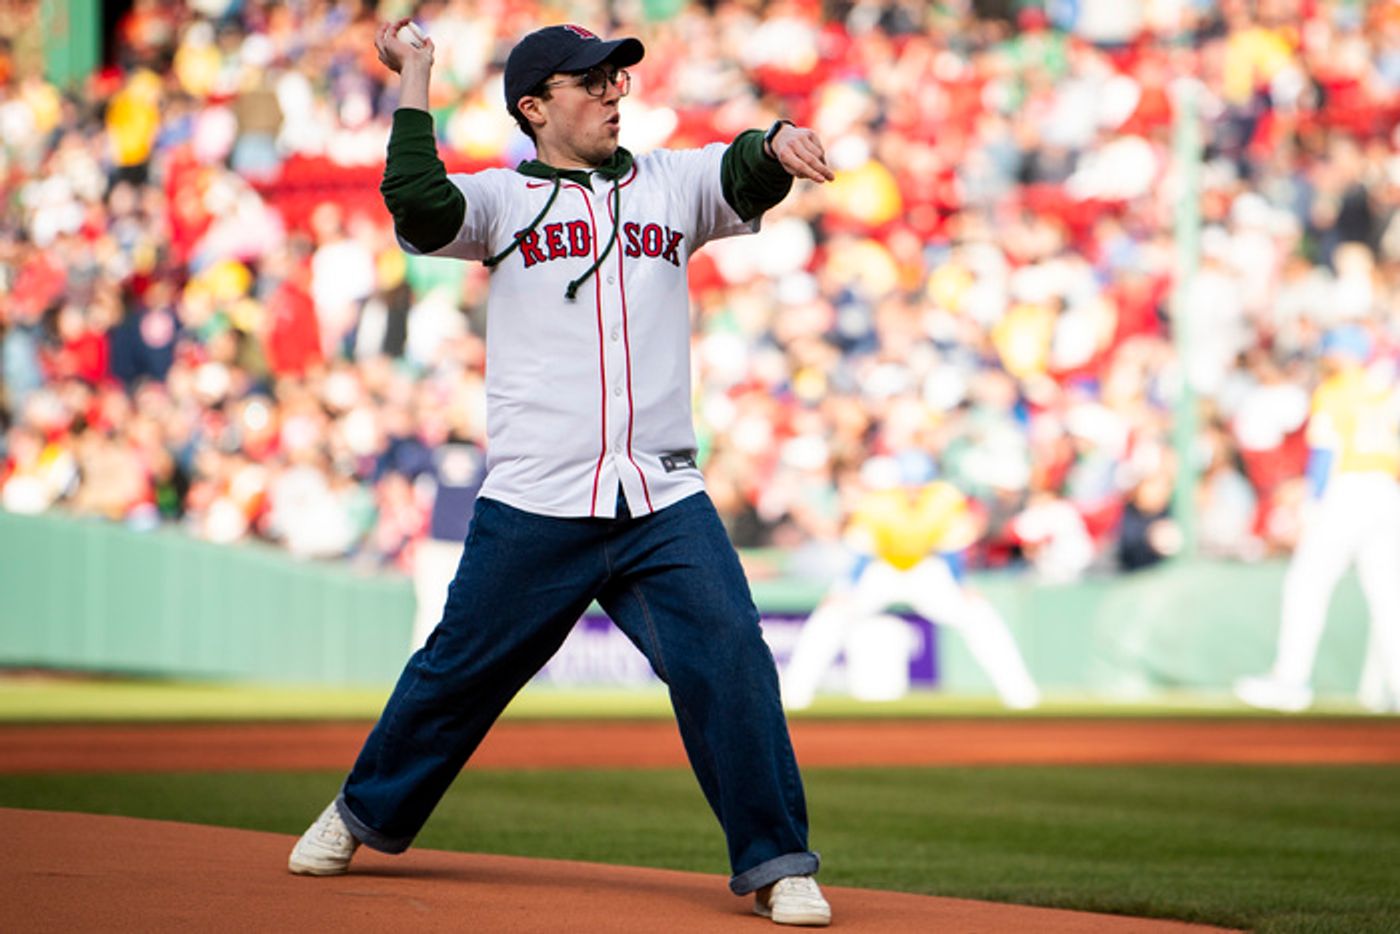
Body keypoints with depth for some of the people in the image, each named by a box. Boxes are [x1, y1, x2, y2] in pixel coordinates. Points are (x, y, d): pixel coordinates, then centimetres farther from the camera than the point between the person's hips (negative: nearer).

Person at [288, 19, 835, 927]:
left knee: (729, 660, -12)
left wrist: (776, 142, -27)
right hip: (535, 506, -1)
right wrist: (415, 82, -8)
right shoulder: (503, 199, 6)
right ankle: (367, 813, 32)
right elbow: (418, 205, -13)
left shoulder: (670, 185, 13)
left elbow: (746, 177, -5)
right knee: (462, 670, 9)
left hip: (665, 506, 1)